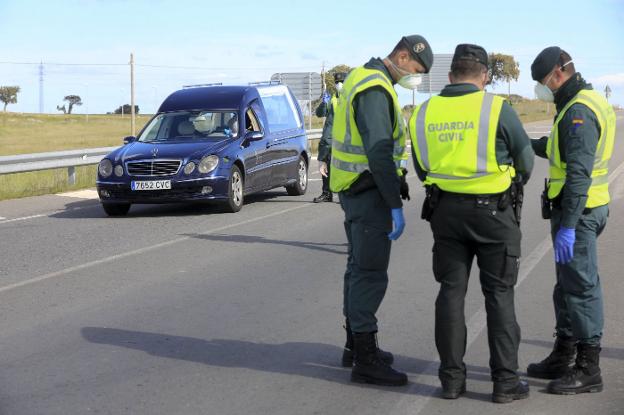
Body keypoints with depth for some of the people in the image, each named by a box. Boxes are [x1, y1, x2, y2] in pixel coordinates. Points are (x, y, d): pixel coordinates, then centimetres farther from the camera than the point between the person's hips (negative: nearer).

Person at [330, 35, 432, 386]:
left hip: (356, 190, 11)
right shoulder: (375, 89, -19)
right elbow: (379, 153, -25)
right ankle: (365, 360, -3)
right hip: (369, 191, -11)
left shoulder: (365, 79, 14)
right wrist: (395, 206, -24)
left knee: (360, 267, 18)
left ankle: (356, 343, 30)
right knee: (371, 273, -7)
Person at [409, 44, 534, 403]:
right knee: (499, 295, 5)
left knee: (451, 291, 11)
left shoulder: (424, 112, 1)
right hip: (493, 211, -3)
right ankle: (506, 380, 8)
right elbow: (526, 162, -2)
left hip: (445, 209, 4)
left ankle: (452, 377, 14)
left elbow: (422, 169, 9)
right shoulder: (497, 108, -11)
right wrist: (513, 187, 17)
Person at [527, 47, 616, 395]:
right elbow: (562, 150, 23)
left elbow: (579, 173, -26)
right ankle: (563, 357, 27)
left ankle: (588, 369, 3)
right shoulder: (586, 102, 14)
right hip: (582, 207, 10)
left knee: (581, 287, -4)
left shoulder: (579, 111, -19)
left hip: (578, 211, -10)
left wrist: (567, 225, -27)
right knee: (568, 285, 17)